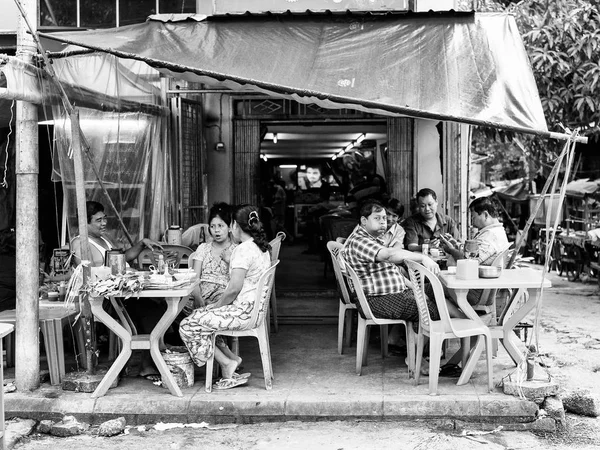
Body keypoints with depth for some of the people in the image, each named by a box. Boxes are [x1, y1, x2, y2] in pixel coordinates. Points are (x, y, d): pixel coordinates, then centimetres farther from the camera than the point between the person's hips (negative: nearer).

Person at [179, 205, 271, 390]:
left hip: (241, 311, -10)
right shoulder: (262, 248, 11)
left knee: (187, 326, -5)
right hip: (253, 308, 10)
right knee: (198, 316, 19)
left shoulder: (243, 250, -19)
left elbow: (234, 288, -24)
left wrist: (217, 305, -7)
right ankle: (231, 358, 11)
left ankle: (228, 364, 0)